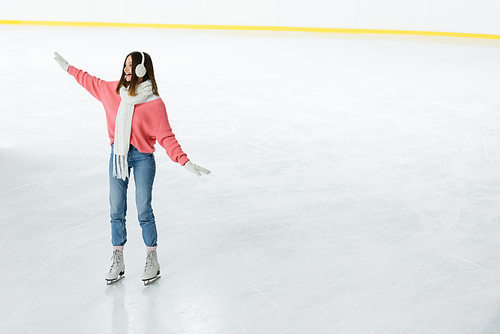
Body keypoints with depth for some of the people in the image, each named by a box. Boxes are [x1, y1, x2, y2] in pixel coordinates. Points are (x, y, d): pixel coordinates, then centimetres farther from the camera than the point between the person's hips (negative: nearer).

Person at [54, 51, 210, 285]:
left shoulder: (154, 103, -13)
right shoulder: (114, 91, 1)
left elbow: (166, 137, -13)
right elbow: (92, 82, 21)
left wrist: (185, 162, -22)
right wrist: (68, 68, 29)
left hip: (142, 158, -4)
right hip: (117, 155, 5)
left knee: (144, 211, 1)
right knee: (116, 211, 9)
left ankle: (152, 259, 19)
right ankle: (117, 260, 22)